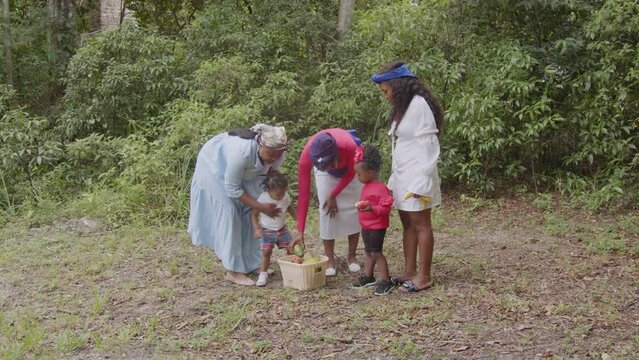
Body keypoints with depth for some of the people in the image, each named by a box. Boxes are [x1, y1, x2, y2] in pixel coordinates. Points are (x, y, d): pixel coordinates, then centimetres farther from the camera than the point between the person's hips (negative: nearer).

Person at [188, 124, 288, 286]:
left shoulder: (277, 153, -26)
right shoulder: (242, 152, -44)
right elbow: (232, 189, -32)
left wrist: (274, 207, -16)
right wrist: (261, 207, -31)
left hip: (244, 171, 6)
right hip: (215, 166, -6)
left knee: (249, 211, 0)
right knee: (228, 212, -13)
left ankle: (250, 263, 11)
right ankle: (233, 271, -10)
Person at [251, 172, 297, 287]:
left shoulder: (285, 197, -7)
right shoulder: (263, 199, -21)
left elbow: (290, 208, 13)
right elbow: (254, 214, -13)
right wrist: (257, 229, -20)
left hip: (282, 229, 4)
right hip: (267, 230, -4)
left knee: (291, 248, 0)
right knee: (266, 251, -13)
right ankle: (263, 274, 0)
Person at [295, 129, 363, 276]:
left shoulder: (349, 146, -44)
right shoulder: (306, 156, -41)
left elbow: (351, 173, -19)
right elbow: (303, 194, -35)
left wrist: (333, 195, -16)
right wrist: (300, 232, -36)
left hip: (349, 168, 0)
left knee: (353, 209, -3)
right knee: (327, 210, -10)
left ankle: (352, 256, 12)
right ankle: (330, 260, 1)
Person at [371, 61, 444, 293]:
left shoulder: (418, 104, -12)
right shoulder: (402, 107, 16)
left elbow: (427, 145, -17)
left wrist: (421, 182, -20)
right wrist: (395, 176, 10)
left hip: (416, 176, -9)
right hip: (402, 176, 9)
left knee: (420, 225, -3)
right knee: (407, 224, 10)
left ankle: (424, 276, 3)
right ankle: (409, 272, 16)